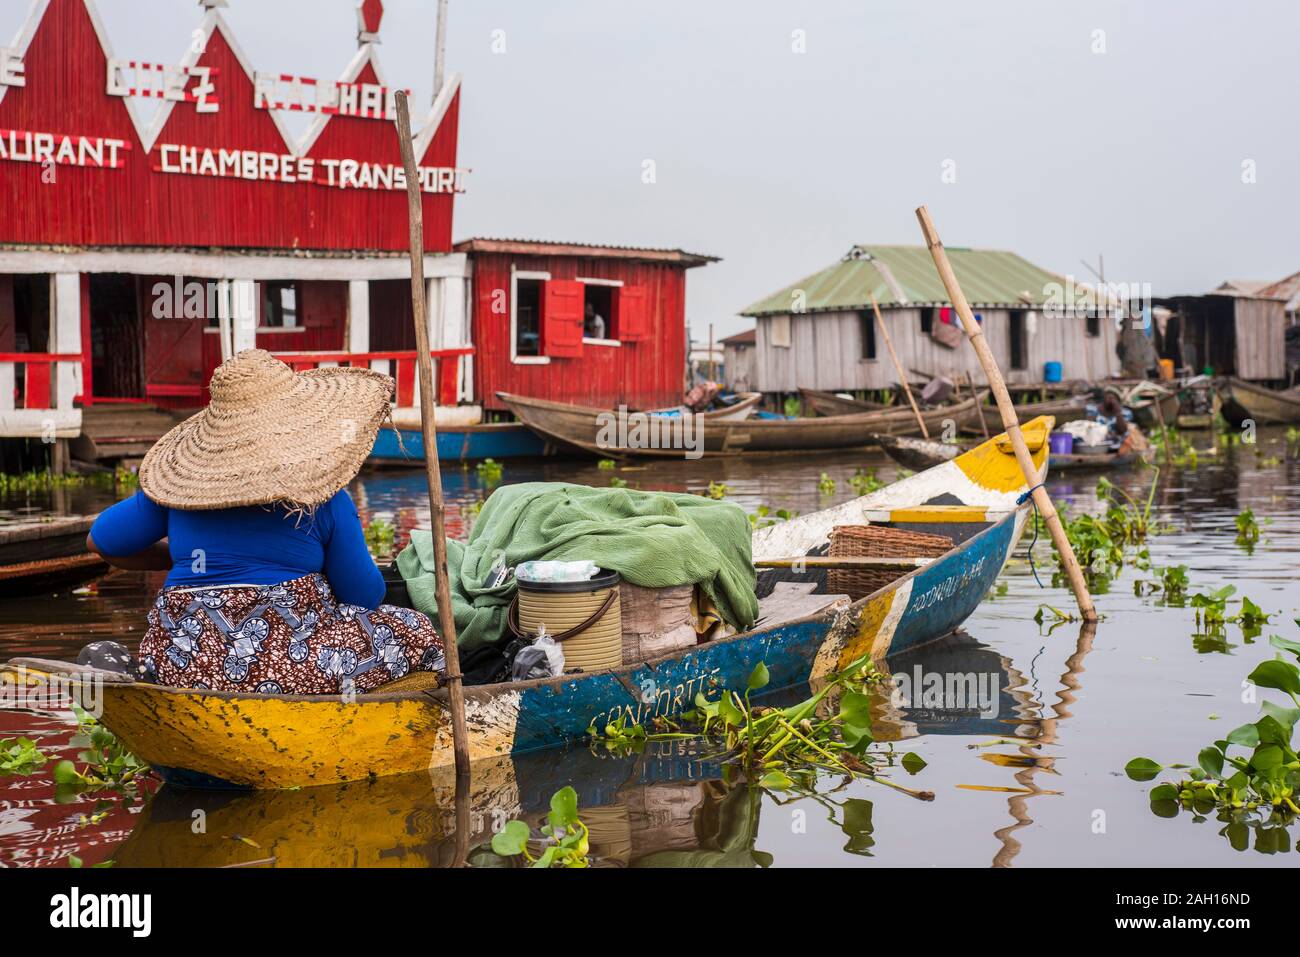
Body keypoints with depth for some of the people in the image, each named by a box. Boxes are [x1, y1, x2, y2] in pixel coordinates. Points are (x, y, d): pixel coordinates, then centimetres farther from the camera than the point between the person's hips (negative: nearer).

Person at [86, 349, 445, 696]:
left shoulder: (181, 483, 4)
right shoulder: (324, 499, -5)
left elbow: (100, 539, 15)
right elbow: (365, 596, 3)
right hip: (288, 668, -5)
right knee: (415, 632, 13)